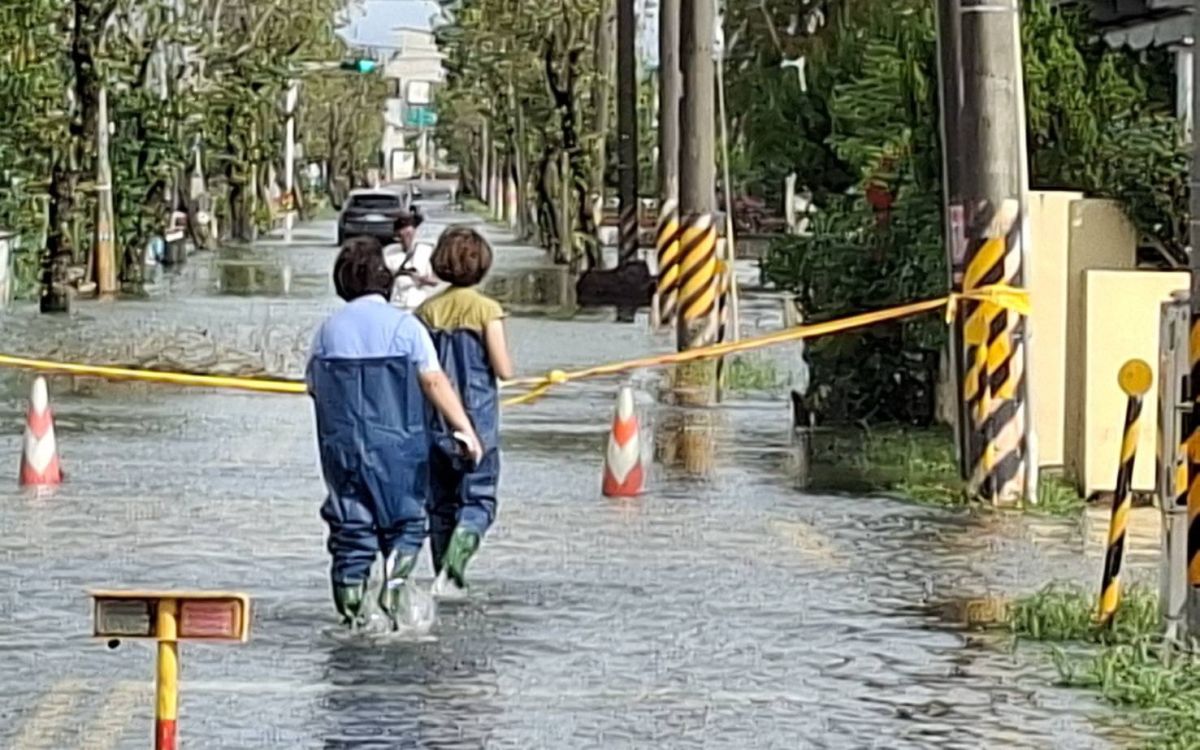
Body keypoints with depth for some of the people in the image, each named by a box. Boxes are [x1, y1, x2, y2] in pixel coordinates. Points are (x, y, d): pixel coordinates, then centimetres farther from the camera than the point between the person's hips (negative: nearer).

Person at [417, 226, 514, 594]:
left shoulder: (427, 311, 1)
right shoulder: (486, 309, -9)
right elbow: (503, 370, -11)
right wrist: (506, 361, 10)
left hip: (435, 422, 3)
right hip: (478, 419, -3)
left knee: (440, 501, 14)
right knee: (478, 498, 1)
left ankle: (446, 577, 16)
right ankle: (456, 556, -25)